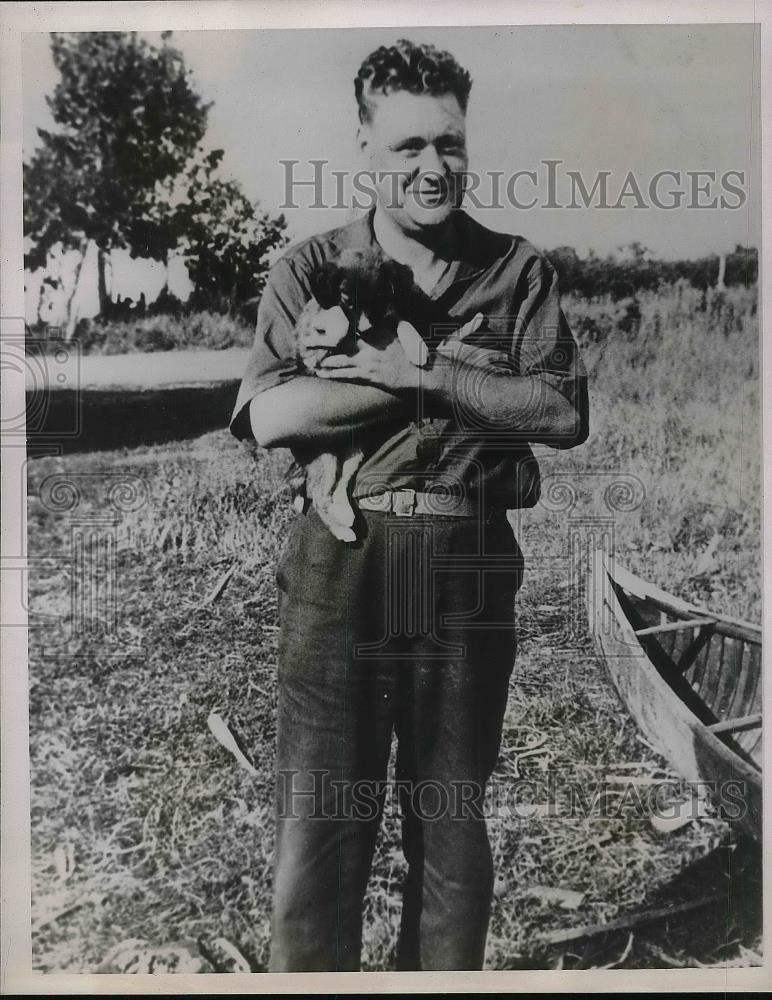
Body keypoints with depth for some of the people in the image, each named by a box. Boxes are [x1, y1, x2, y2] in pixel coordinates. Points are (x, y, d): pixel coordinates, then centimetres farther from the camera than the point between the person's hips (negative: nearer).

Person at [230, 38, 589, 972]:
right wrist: (457, 365, -12)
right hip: (339, 566, -1)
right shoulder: (309, 269, 4)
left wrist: (423, 374, -15)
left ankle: (446, 972, 38)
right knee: (319, 823, 6)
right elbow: (269, 415, -11)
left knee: (453, 821, 16)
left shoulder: (517, 270, 7)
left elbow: (565, 411, -4)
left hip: (470, 569, 2)